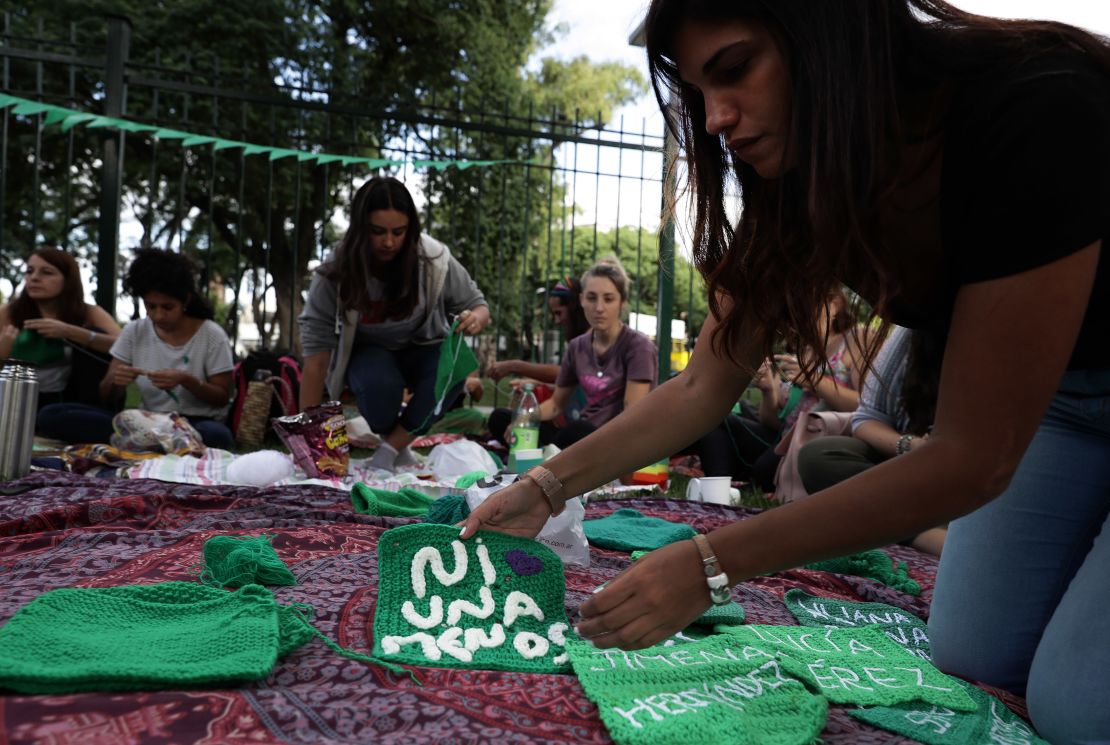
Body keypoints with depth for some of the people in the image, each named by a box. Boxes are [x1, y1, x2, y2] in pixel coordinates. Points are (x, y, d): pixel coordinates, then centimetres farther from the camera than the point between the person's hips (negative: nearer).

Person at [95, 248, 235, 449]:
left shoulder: (211, 336, -6)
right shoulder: (134, 332, 4)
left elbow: (222, 398, -3)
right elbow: (107, 394, 7)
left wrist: (186, 380, -22)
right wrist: (114, 379, -18)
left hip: (198, 424, -3)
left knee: (216, 435, -39)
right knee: (75, 419, -23)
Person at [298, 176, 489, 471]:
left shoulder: (434, 260, -23)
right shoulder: (334, 275, -25)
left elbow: (477, 305, -9)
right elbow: (316, 352, -24)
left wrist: (475, 318, -36)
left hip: (421, 349, 1)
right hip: (366, 352, -1)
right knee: (379, 384, -36)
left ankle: (391, 448, -15)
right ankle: (399, 445, -1)